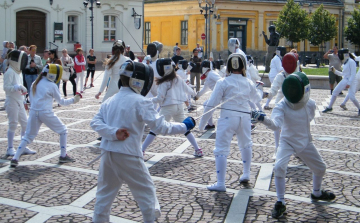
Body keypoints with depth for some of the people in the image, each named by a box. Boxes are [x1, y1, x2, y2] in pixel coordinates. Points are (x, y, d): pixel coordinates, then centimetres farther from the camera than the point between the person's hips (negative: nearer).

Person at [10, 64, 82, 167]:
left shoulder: (35, 83, 11)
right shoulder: (52, 85, -3)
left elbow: (31, 99, 16)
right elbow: (61, 101, 5)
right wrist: (73, 100, 17)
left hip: (34, 112, 5)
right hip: (46, 113, -5)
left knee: (28, 137, 12)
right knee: (63, 131, 14)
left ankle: (15, 158, -2)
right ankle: (63, 156, 14)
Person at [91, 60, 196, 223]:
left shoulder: (110, 100, 6)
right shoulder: (141, 102, -12)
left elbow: (95, 122, -1)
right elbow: (161, 127, -13)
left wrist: (113, 132, -13)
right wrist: (184, 126, -1)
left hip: (108, 153, 6)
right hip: (128, 156, -6)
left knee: (105, 193, 18)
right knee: (146, 191, 12)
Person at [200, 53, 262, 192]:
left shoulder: (223, 82, -5)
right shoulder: (248, 82, 6)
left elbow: (211, 104, -8)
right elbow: (257, 98, 26)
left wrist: (202, 123, -1)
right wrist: (259, 89, 48)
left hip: (228, 117, -4)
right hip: (244, 117, 4)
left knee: (221, 150, -3)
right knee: (246, 145, 27)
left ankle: (220, 183, -10)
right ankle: (246, 174, 33)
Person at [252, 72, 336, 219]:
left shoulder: (311, 105, -15)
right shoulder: (281, 106, -25)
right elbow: (275, 124, -44)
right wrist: (263, 119, -61)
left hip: (305, 142, 4)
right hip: (287, 142, -4)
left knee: (320, 168, 16)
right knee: (279, 167, -28)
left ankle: (316, 193, 47)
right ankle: (281, 203, -11)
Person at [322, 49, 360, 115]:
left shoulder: (351, 62, -15)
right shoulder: (345, 62, 11)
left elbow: (353, 74, -19)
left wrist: (349, 83, -23)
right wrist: (335, 71, 9)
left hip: (351, 81, -9)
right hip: (345, 80, 9)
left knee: (351, 97, -17)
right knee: (335, 92, 7)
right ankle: (329, 107, 19)